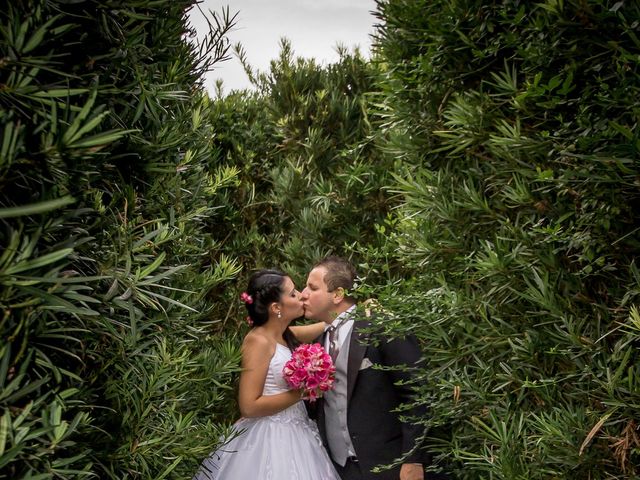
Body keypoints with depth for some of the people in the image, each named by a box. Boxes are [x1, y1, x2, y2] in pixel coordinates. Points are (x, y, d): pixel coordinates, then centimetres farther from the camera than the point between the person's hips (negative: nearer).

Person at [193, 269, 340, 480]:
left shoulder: (285, 335, 6)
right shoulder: (258, 341, -17)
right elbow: (249, 407, -21)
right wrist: (301, 392, -18)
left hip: (293, 434, 8)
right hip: (269, 440, -8)